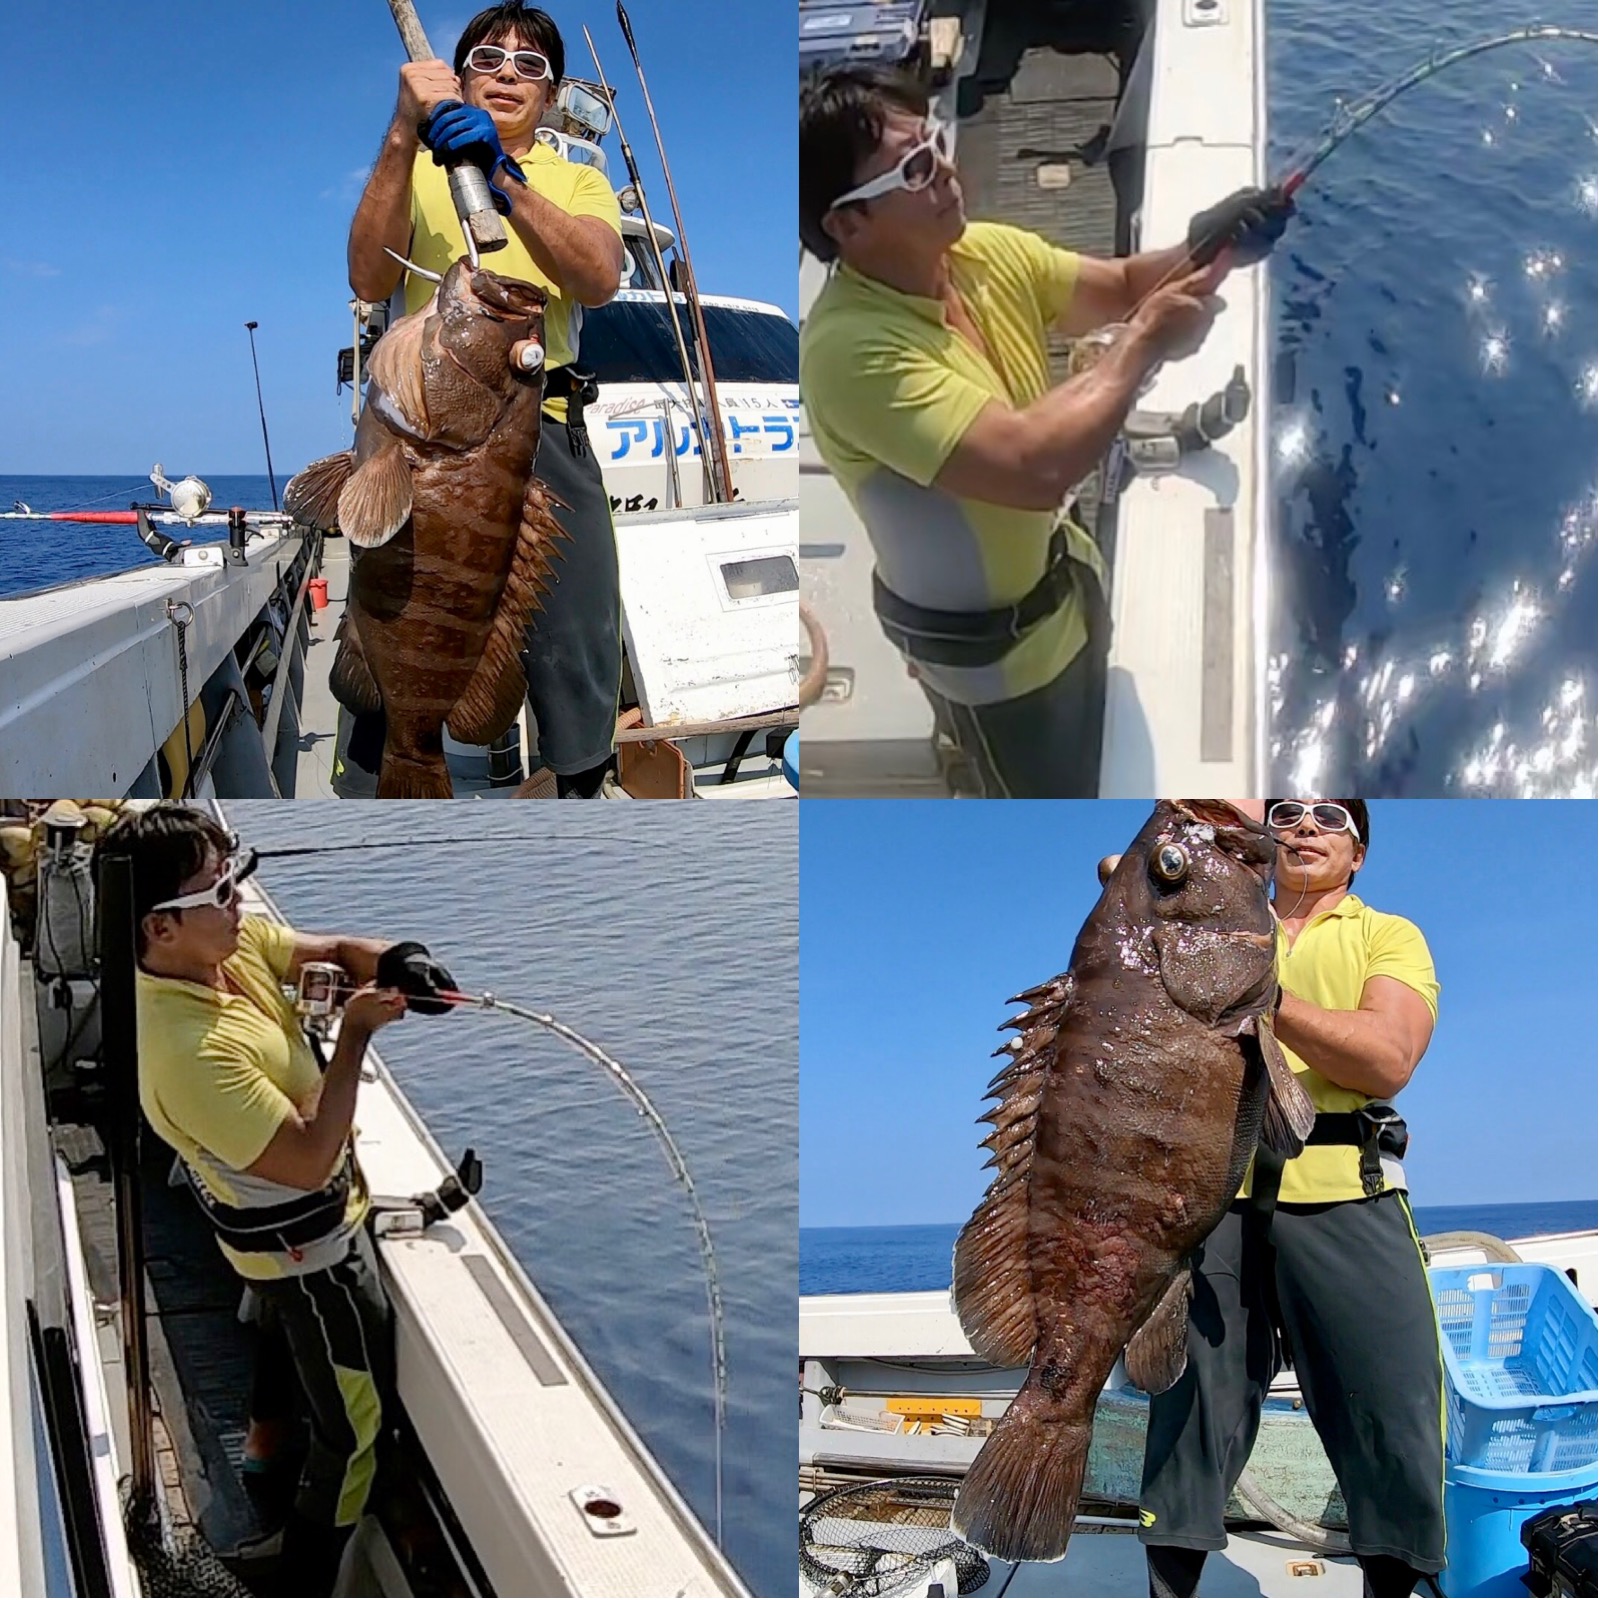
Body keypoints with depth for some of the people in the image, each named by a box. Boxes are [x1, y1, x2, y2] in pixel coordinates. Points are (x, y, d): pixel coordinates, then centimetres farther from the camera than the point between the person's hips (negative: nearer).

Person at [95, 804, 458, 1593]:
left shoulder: (230, 944, -15)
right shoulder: (191, 1052, -40)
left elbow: (335, 949, -2)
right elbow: (312, 1158, -35)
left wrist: (393, 963, -24)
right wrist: (355, 1032, -31)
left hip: (275, 1224, 10)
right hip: (307, 1244, -10)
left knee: (290, 1322, 37)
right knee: (354, 1420, 6)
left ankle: (265, 1437, 66)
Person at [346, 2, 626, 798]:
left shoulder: (577, 180, 16)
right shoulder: (417, 169, 16)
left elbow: (599, 280, -8)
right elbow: (370, 281, -4)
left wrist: (504, 179, -21)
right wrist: (401, 137, -12)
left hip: (545, 427, 0)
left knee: (574, 641, 0)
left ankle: (580, 780, 16)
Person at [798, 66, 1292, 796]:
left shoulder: (988, 253, -10)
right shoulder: (850, 349, -35)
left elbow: (1121, 288, 6)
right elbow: (1034, 468, -43)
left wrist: (1205, 250, -17)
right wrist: (1143, 344, -29)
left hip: (1062, 578, 8)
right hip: (987, 644, -8)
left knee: (1105, 753, 31)